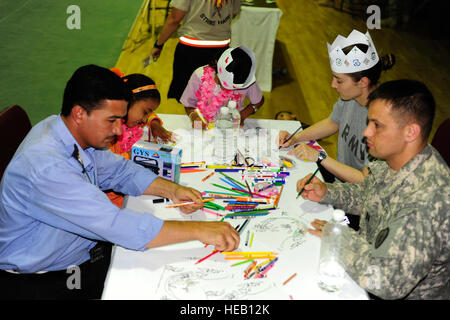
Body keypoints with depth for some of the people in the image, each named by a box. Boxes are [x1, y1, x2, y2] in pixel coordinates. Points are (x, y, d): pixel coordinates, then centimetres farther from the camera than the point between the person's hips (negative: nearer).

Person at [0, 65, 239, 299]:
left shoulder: (75, 133, -4)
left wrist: (171, 190, -7)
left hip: (85, 250, 8)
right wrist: (198, 230, -32)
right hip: (42, 281, -8)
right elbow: (117, 226, -36)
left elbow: (119, 170, 10)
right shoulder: (46, 167, -32)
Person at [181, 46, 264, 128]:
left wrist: (243, 115, -12)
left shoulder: (247, 81, -17)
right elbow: (189, 105, -2)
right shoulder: (200, 76, -18)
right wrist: (193, 116, -25)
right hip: (204, 125, 0)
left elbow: (259, 101, 5)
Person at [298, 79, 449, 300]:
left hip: (406, 295, -7)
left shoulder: (428, 200, -37)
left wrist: (341, 237, -24)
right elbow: (367, 195, 14)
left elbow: (384, 283, -39)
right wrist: (327, 192, -4)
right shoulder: (391, 161, -8)